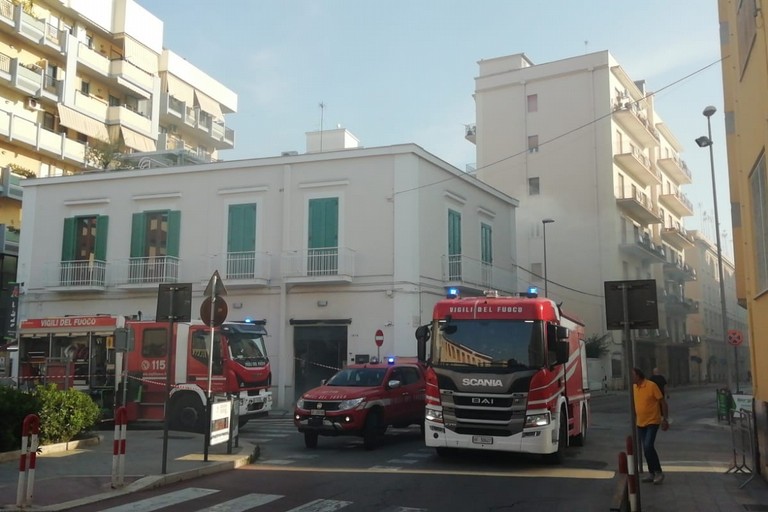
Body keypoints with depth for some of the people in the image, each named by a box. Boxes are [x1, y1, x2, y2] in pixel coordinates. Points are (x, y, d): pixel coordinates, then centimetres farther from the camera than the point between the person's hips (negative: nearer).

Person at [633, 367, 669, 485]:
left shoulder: (651, 385, -15)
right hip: (640, 423, 7)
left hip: (652, 422, -7)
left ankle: (658, 472, -3)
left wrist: (665, 419, -12)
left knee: (648, 446, -17)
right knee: (646, 448, 9)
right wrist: (634, 419, 19)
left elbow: (662, 402, -10)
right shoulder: (634, 388, 5)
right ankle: (651, 473, 20)